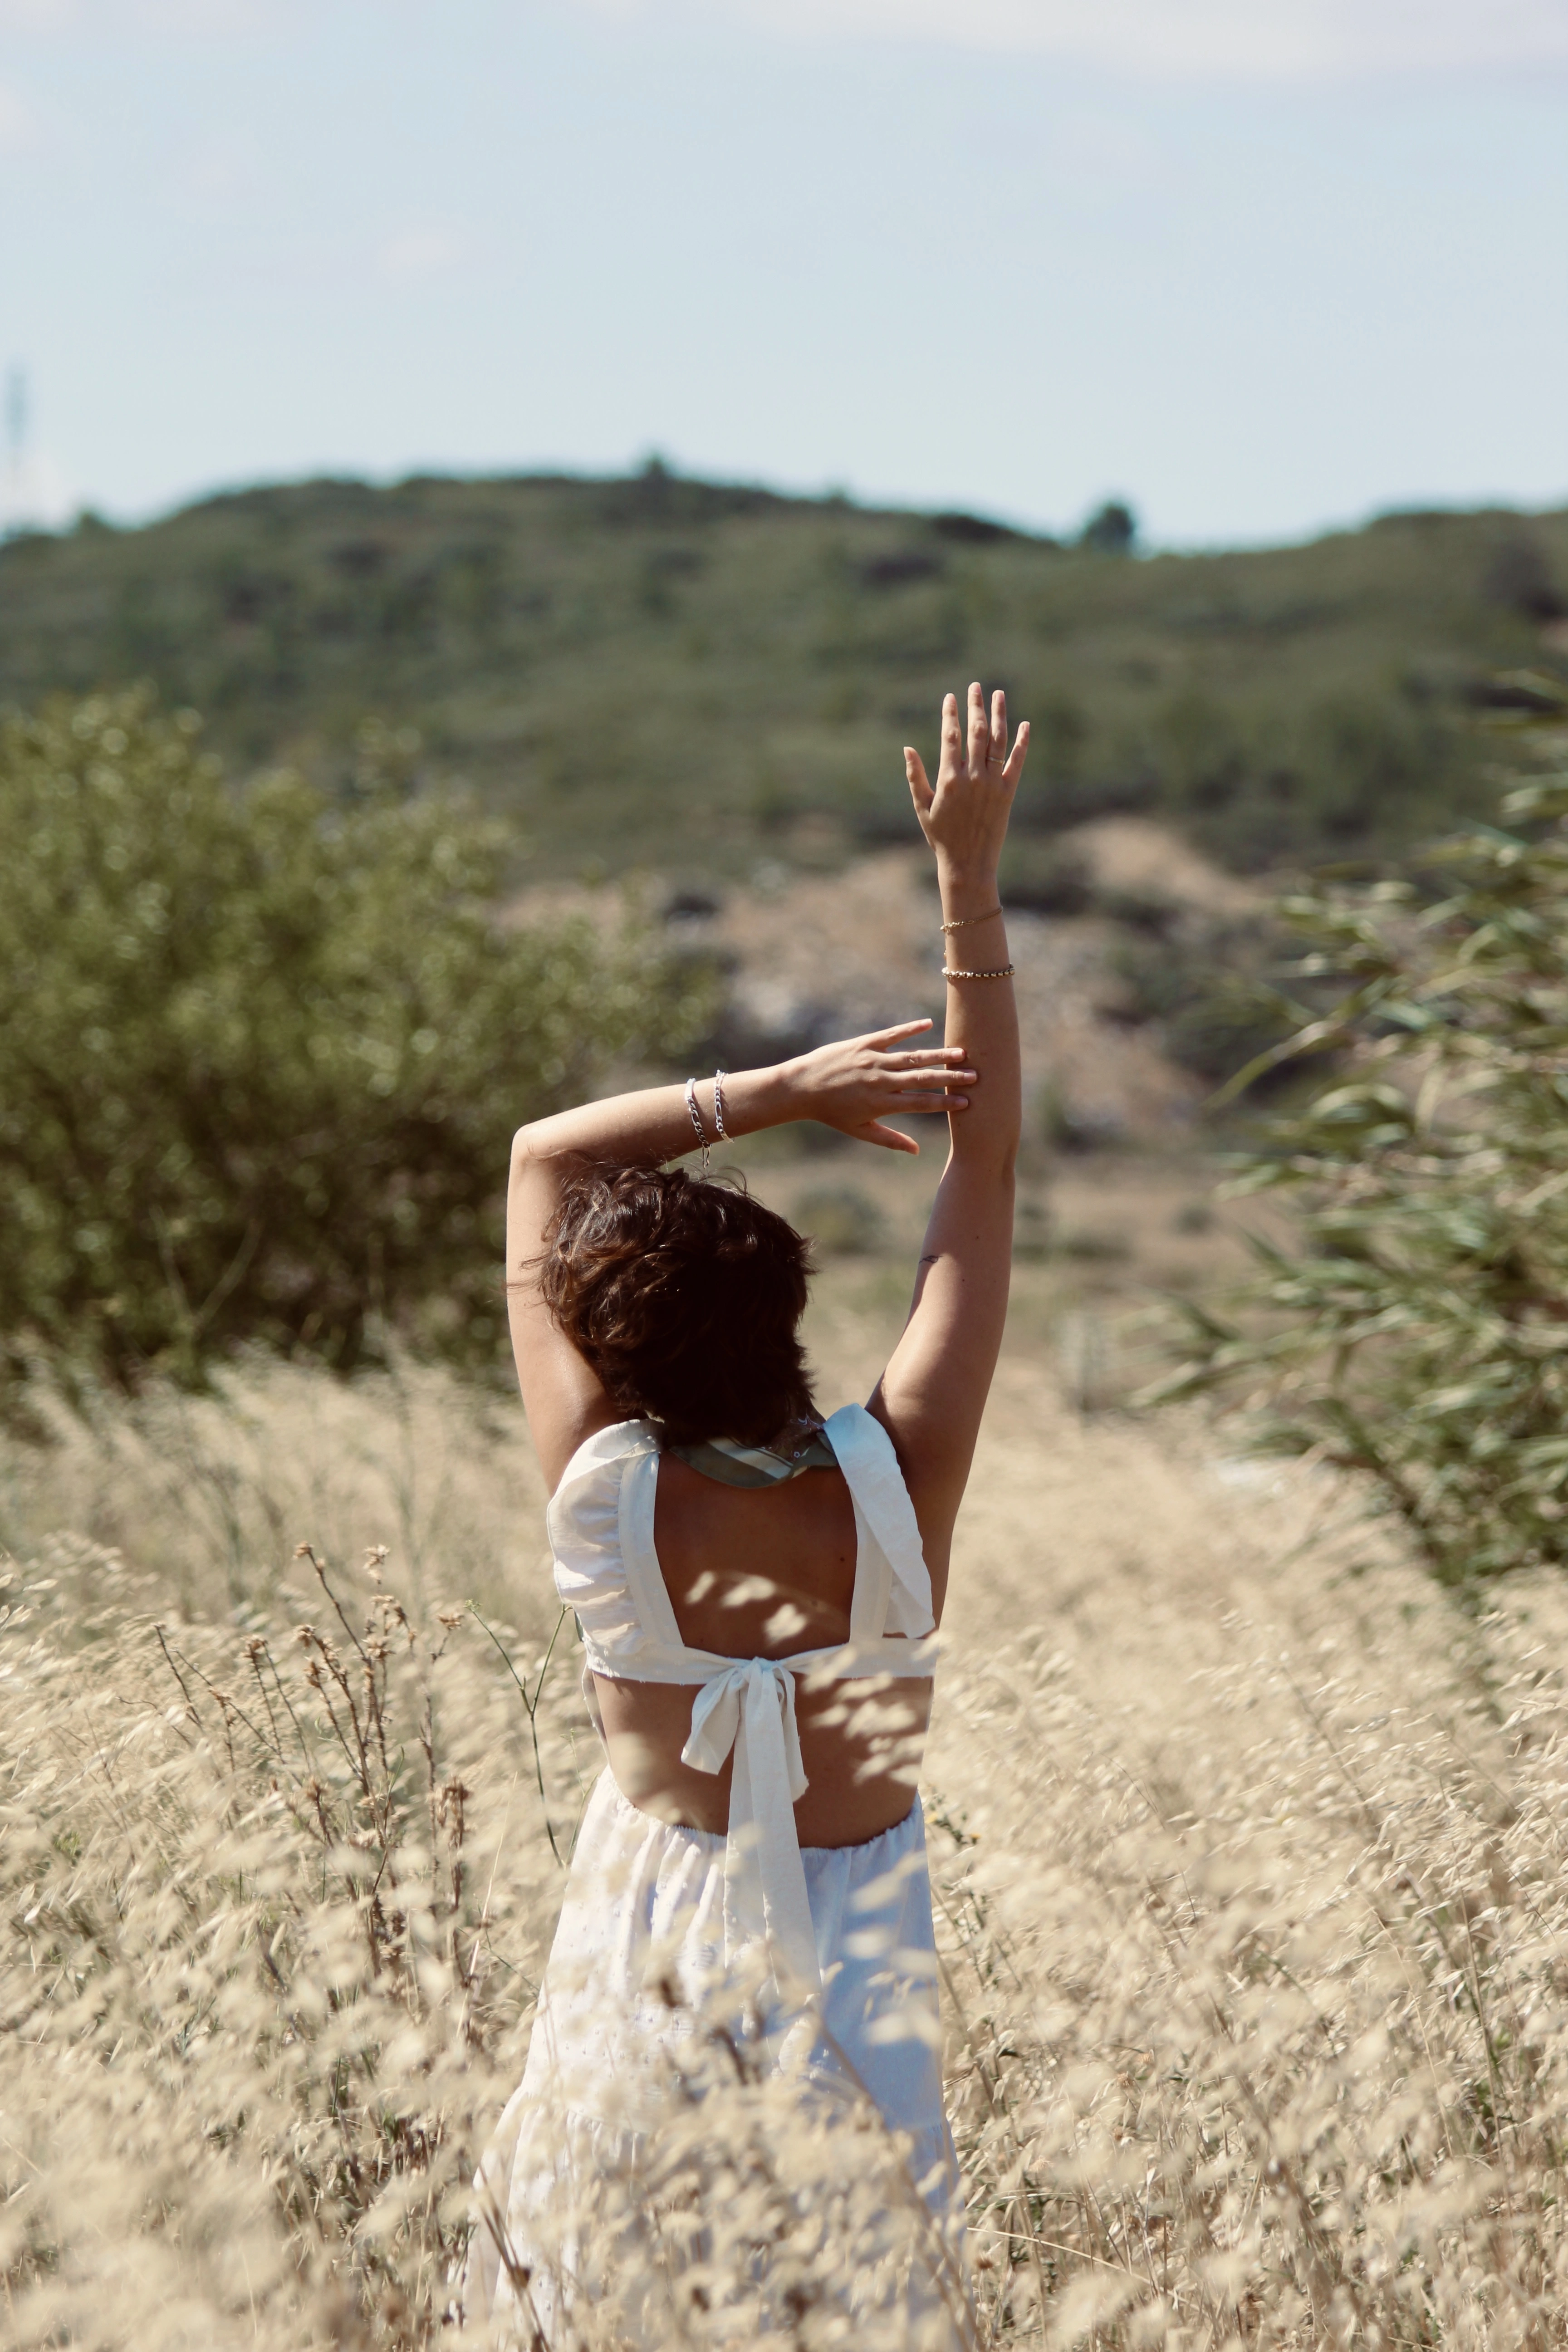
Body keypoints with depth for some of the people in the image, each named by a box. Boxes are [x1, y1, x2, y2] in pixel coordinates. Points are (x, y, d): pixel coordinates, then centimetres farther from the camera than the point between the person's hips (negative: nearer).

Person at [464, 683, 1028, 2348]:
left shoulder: (602, 1501, -18)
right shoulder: (895, 1489, -18)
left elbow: (540, 1155, -7)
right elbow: (987, 1169, -11)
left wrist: (786, 1088, -12)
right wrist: (969, 874, -12)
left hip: (649, 1965, 0)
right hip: (854, 1956, 1)